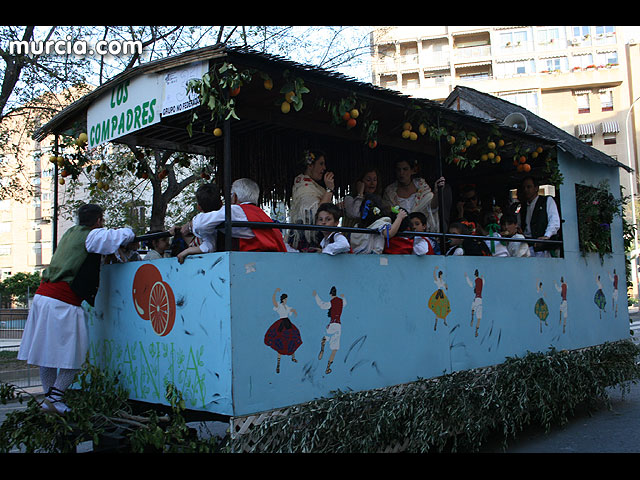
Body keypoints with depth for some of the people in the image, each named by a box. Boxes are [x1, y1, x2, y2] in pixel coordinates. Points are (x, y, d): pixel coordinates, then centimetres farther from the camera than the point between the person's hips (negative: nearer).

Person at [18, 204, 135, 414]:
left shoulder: (70, 233, 19)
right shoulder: (93, 236, -3)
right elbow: (126, 235, -9)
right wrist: (129, 233, 13)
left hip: (42, 295, 8)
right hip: (63, 303, -8)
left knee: (47, 351, 12)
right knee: (73, 354, 2)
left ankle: (49, 396, 21)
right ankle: (55, 396, -1)